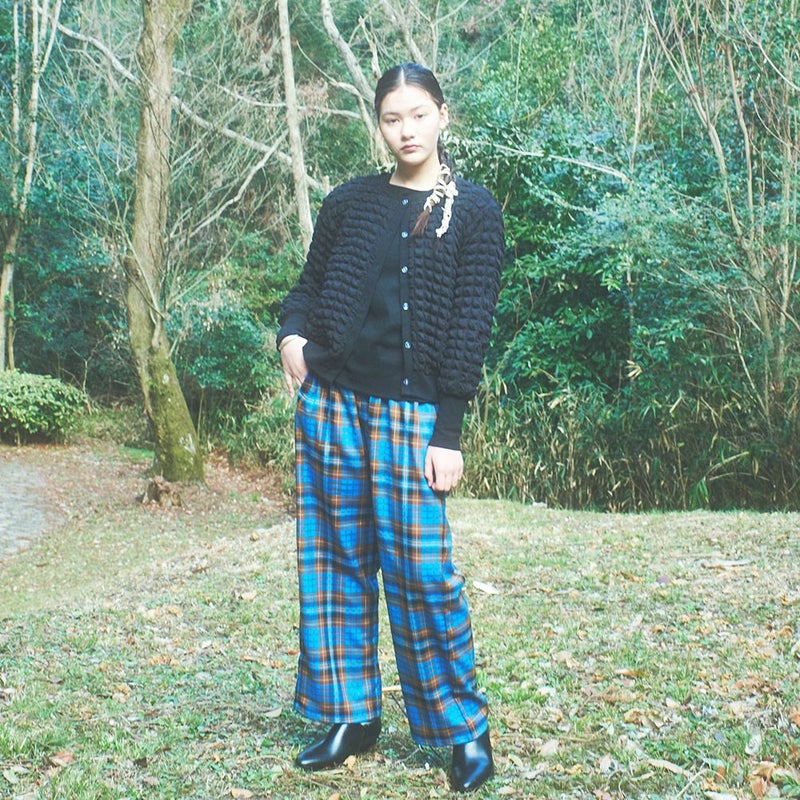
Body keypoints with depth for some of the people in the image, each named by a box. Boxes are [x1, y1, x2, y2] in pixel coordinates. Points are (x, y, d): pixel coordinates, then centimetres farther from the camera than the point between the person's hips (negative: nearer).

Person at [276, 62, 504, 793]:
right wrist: (293, 334, -5)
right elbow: (309, 286, 18)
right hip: (332, 400, 4)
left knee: (421, 568, -7)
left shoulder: (473, 211, 1)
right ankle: (351, 716, 19)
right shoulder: (350, 202, 11)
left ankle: (463, 729, 8)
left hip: (412, 410, -4)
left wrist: (449, 433, -9)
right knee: (335, 559, 7)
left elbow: (470, 326, -4)